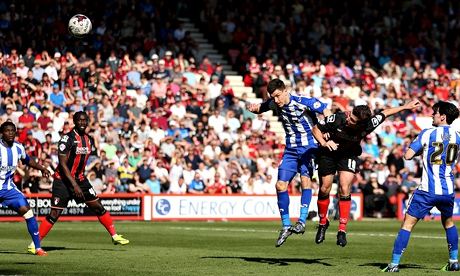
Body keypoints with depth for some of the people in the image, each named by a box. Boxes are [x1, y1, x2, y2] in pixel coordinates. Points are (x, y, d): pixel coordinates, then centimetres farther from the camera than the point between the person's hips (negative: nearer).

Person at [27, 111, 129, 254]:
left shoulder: (89, 140, 6)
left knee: (98, 207, 5)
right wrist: (74, 185, -22)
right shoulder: (67, 138, -17)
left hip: (80, 179, 6)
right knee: (54, 214, -10)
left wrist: (79, 181, 18)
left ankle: (115, 236, 14)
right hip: (63, 180, -6)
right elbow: (63, 164, -19)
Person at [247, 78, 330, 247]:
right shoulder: (274, 104, -2)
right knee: (280, 185, -3)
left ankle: (302, 222, -23)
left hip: (309, 146, -5)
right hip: (291, 149, 5)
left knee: (305, 179, -23)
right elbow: (260, 108, 17)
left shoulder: (303, 102, -19)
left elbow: (326, 111, -14)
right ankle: (286, 226, 7)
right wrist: (254, 108, -7)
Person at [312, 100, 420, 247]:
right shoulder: (337, 119, -31)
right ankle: (323, 223, 25)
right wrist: (324, 142, -33)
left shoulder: (368, 125, -28)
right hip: (328, 153, 0)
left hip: (349, 155, 0)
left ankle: (342, 230, -8)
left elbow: (385, 113, -9)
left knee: (344, 190, -14)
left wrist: (405, 107, -1)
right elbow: (316, 128, -15)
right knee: (324, 189, 1)